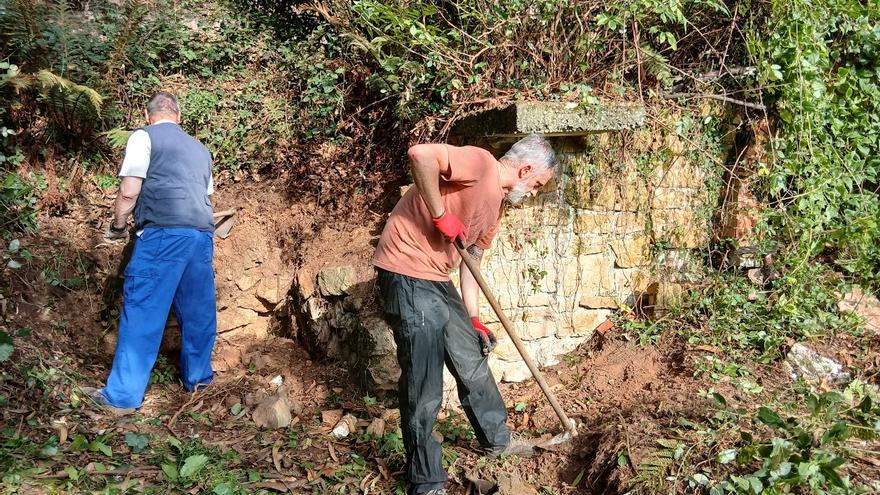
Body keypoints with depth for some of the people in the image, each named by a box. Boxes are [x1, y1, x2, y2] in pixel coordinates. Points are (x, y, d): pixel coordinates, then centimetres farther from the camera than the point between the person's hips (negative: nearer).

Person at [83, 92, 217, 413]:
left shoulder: (144, 137, 5)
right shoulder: (199, 149, 24)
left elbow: (129, 191, -3)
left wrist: (118, 226, 12)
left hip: (163, 232, -6)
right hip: (203, 233, 6)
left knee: (142, 313, -4)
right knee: (197, 310, 15)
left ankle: (123, 395, -3)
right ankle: (197, 377, 26)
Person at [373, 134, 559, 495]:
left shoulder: (496, 205, 15)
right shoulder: (479, 162, -14)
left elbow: (471, 262, 20)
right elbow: (420, 155, -30)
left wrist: (474, 321, 16)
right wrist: (441, 214, -23)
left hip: (438, 280, 10)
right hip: (407, 274, -10)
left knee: (473, 361, 22)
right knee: (424, 386, -4)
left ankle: (496, 439, 44)